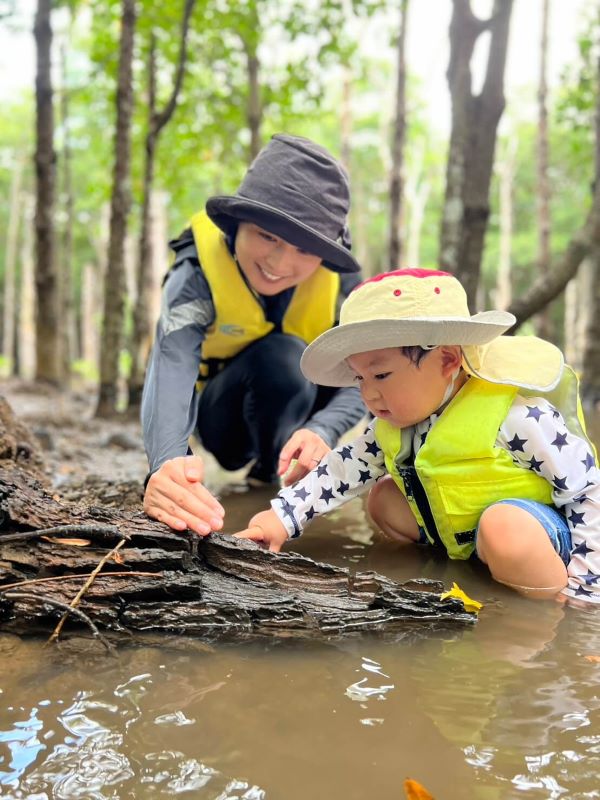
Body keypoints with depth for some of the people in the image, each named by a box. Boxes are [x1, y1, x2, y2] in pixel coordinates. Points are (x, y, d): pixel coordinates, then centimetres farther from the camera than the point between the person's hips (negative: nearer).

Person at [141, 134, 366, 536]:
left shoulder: (340, 278, -23)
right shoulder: (198, 271, -30)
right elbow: (171, 367, -46)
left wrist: (323, 431, -46)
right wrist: (166, 465, -66)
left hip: (308, 403, 5)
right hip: (225, 416, -4)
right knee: (281, 355, -34)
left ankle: (293, 467, -1)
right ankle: (268, 472, -8)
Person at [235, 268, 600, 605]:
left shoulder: (517, 419, -29)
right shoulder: (394, 424, -5)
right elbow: (345, 468, 7)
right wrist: (283, 518, -1)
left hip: (531, 523, -8)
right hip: (457, 531, 8)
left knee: (504, 529, -39)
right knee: (386, 497, 8)